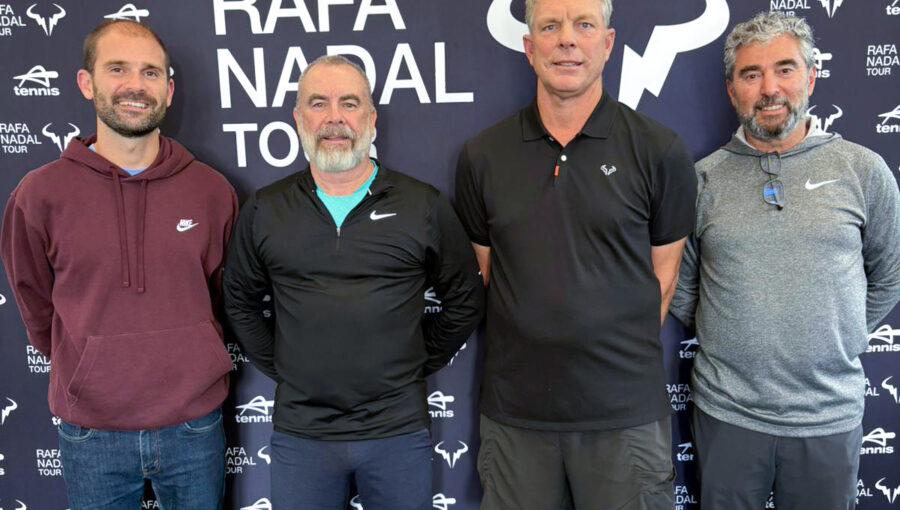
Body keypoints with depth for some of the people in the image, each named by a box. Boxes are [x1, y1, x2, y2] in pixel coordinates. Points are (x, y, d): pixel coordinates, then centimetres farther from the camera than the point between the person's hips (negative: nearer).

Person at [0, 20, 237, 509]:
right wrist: (86, 373, 11)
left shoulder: (212, 190, -3)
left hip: (194, 425, 1)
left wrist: (189, 369, 10)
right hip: (90, 432, 0)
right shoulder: (40, 194, -6)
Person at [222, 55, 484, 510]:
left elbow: (465, 301, 4)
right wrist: (278, 365, 6)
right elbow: (240, 301, 12)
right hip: (300, 431, 1)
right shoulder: (264, 210, 1)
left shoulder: (424, 206, -3)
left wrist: (418, 365, 2)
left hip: (399, 428, 0)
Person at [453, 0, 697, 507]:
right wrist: (534, 350, 6)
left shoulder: (660, 152, -3)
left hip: (627, 411, -1)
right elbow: (484, 270, 8)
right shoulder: (482, 156, 2)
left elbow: (663, 272, 4)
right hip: (514, 409, 2)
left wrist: (620, 353, 4)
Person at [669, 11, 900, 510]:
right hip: (726, 412, 0)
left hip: (830, 414, 0)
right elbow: (680, 290, 5)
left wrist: (834, 344, 10)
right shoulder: (703, 179, -2)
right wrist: (729, 340, 5)